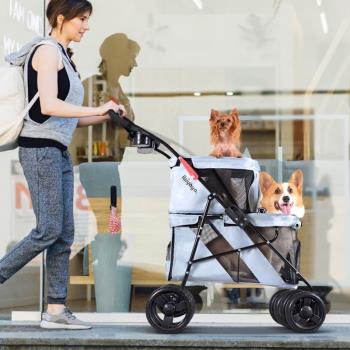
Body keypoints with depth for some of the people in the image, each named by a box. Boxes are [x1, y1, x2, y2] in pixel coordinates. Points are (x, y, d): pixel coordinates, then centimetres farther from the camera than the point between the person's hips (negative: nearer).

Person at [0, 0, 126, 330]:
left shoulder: (62, 57, 21)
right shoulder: (47, 50, -7)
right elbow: (48, 105, -19)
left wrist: (105, 116, 7)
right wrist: (96, 109, -17)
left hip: (58, 152, 10)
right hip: (40, 148, -10)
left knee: (64, 233, 5)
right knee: (49, 230, -11)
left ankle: (55, 309, 6)